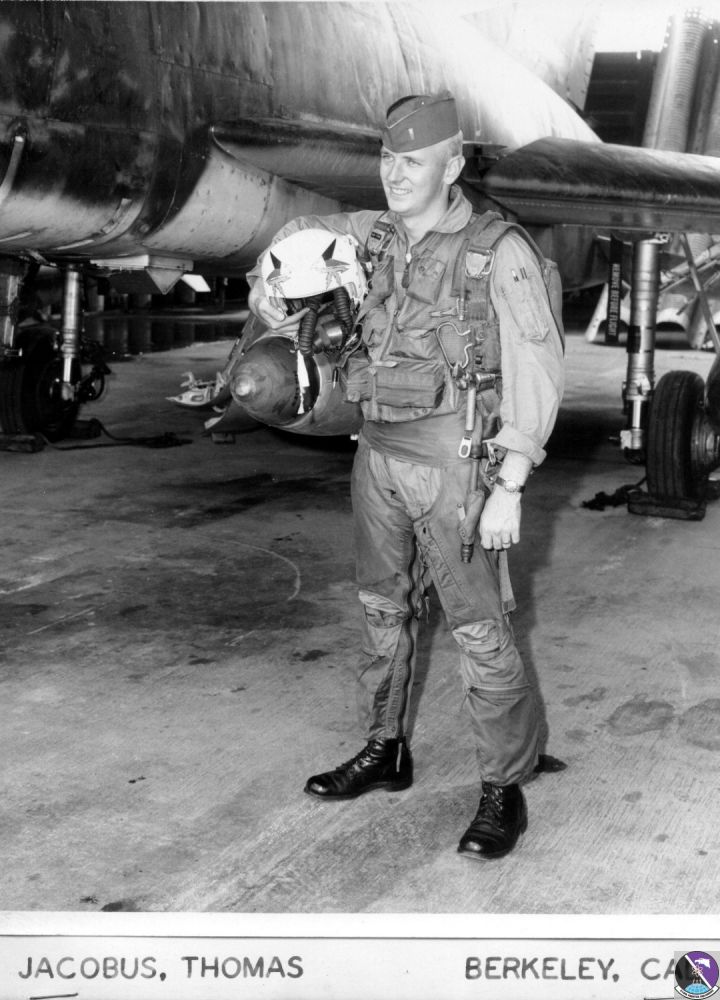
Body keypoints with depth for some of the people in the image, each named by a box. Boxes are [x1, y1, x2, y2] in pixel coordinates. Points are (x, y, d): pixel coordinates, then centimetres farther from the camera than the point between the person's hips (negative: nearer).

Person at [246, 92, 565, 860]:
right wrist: (266, 290, 1)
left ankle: (505, 791, 13)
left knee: (478, 627, -1)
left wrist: (509, 489, -19)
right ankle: (384, 752, 34)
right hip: (379, 452, 7)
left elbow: (535, 376, -15)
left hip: (454, 459, -7)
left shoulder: (500, 251, -15)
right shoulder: (377, 235, 4)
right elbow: (304, 234, 23)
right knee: (383, 608, 17)